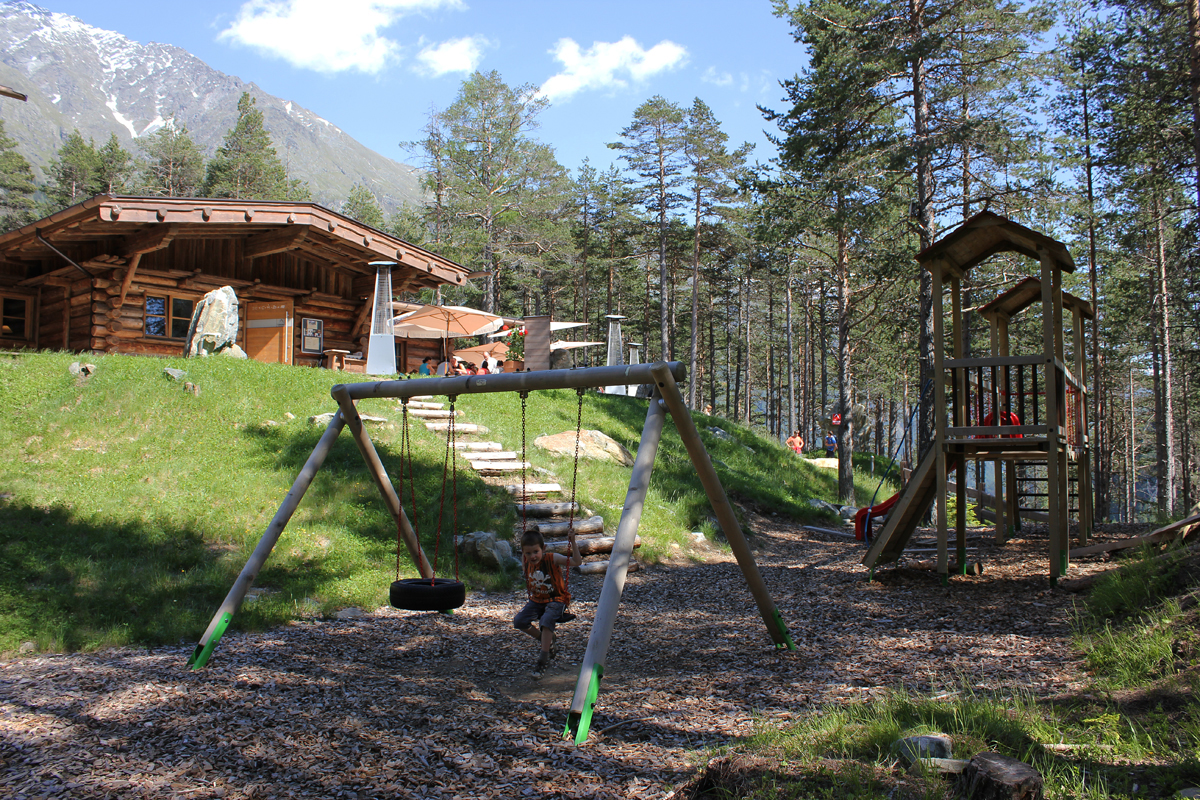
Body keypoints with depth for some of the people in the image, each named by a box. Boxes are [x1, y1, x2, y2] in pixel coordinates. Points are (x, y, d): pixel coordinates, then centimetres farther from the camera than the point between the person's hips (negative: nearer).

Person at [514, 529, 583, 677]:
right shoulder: (526, 562, -4)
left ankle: (544, 659, -18)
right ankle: (548, 640, 13)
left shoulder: (552, 559, -19)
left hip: (556, 599, -6)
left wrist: (573, 542, -29)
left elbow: (576, 562, -23)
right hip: (537, 599, 6)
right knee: (519, 621, -11)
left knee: (546, 621, -33)